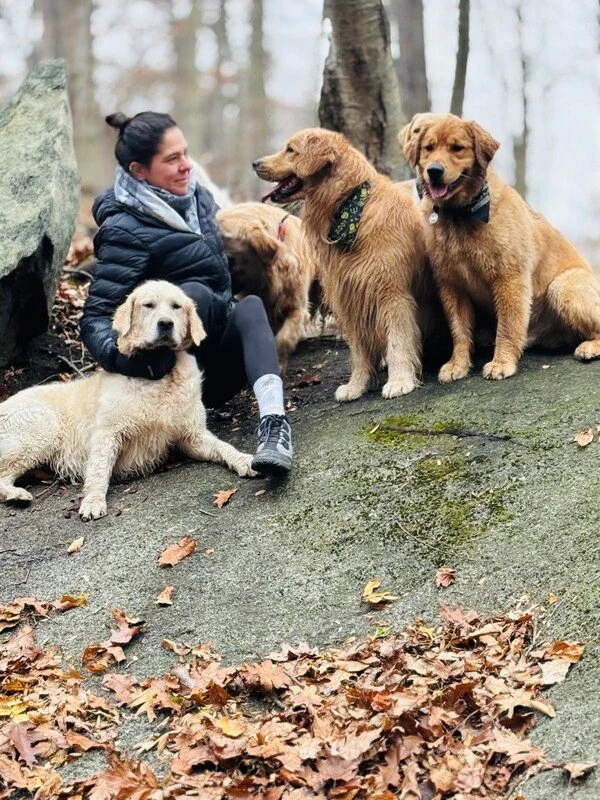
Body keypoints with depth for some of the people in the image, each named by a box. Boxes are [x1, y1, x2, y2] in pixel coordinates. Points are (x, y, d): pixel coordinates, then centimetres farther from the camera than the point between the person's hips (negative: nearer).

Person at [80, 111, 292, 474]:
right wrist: (121, 356, -40)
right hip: (169, 360, -6)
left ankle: (274, 424, -44)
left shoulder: (194, 195, 4)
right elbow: (97, 316, -22)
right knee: (195, 293, -30)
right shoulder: (127, 230, -16)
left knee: (251, 305, -24)